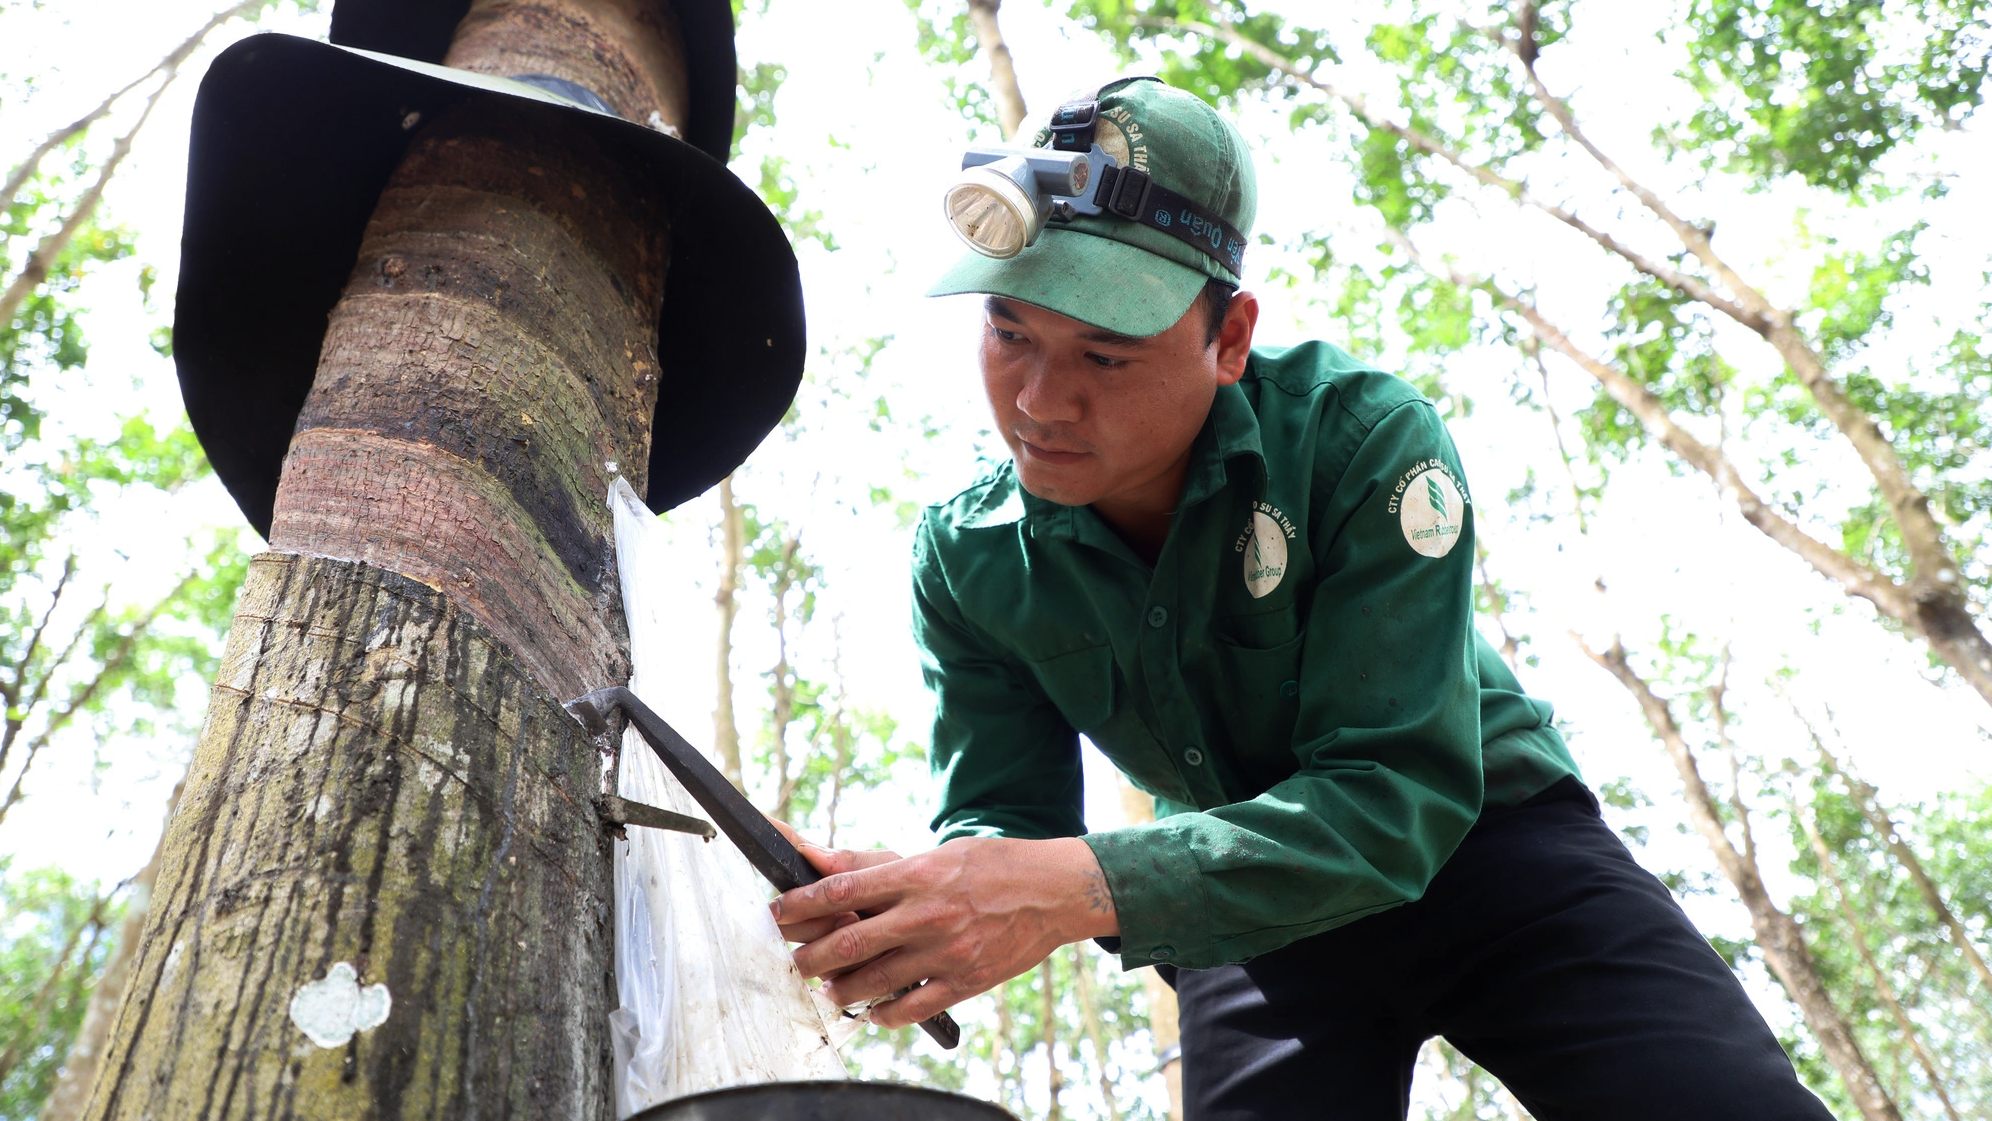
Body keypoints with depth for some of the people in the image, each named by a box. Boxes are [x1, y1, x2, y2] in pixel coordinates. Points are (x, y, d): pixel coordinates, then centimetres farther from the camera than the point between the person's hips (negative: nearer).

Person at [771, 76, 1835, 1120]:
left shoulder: (1362, 439, -26)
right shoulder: (966, 559, -13)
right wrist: (898, 904, -38)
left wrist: (1083, 886, -47)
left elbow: (1401, 793, -32)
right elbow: (1001, 815, -12)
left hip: (1481, 836, -2)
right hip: (1244, 915, 3)